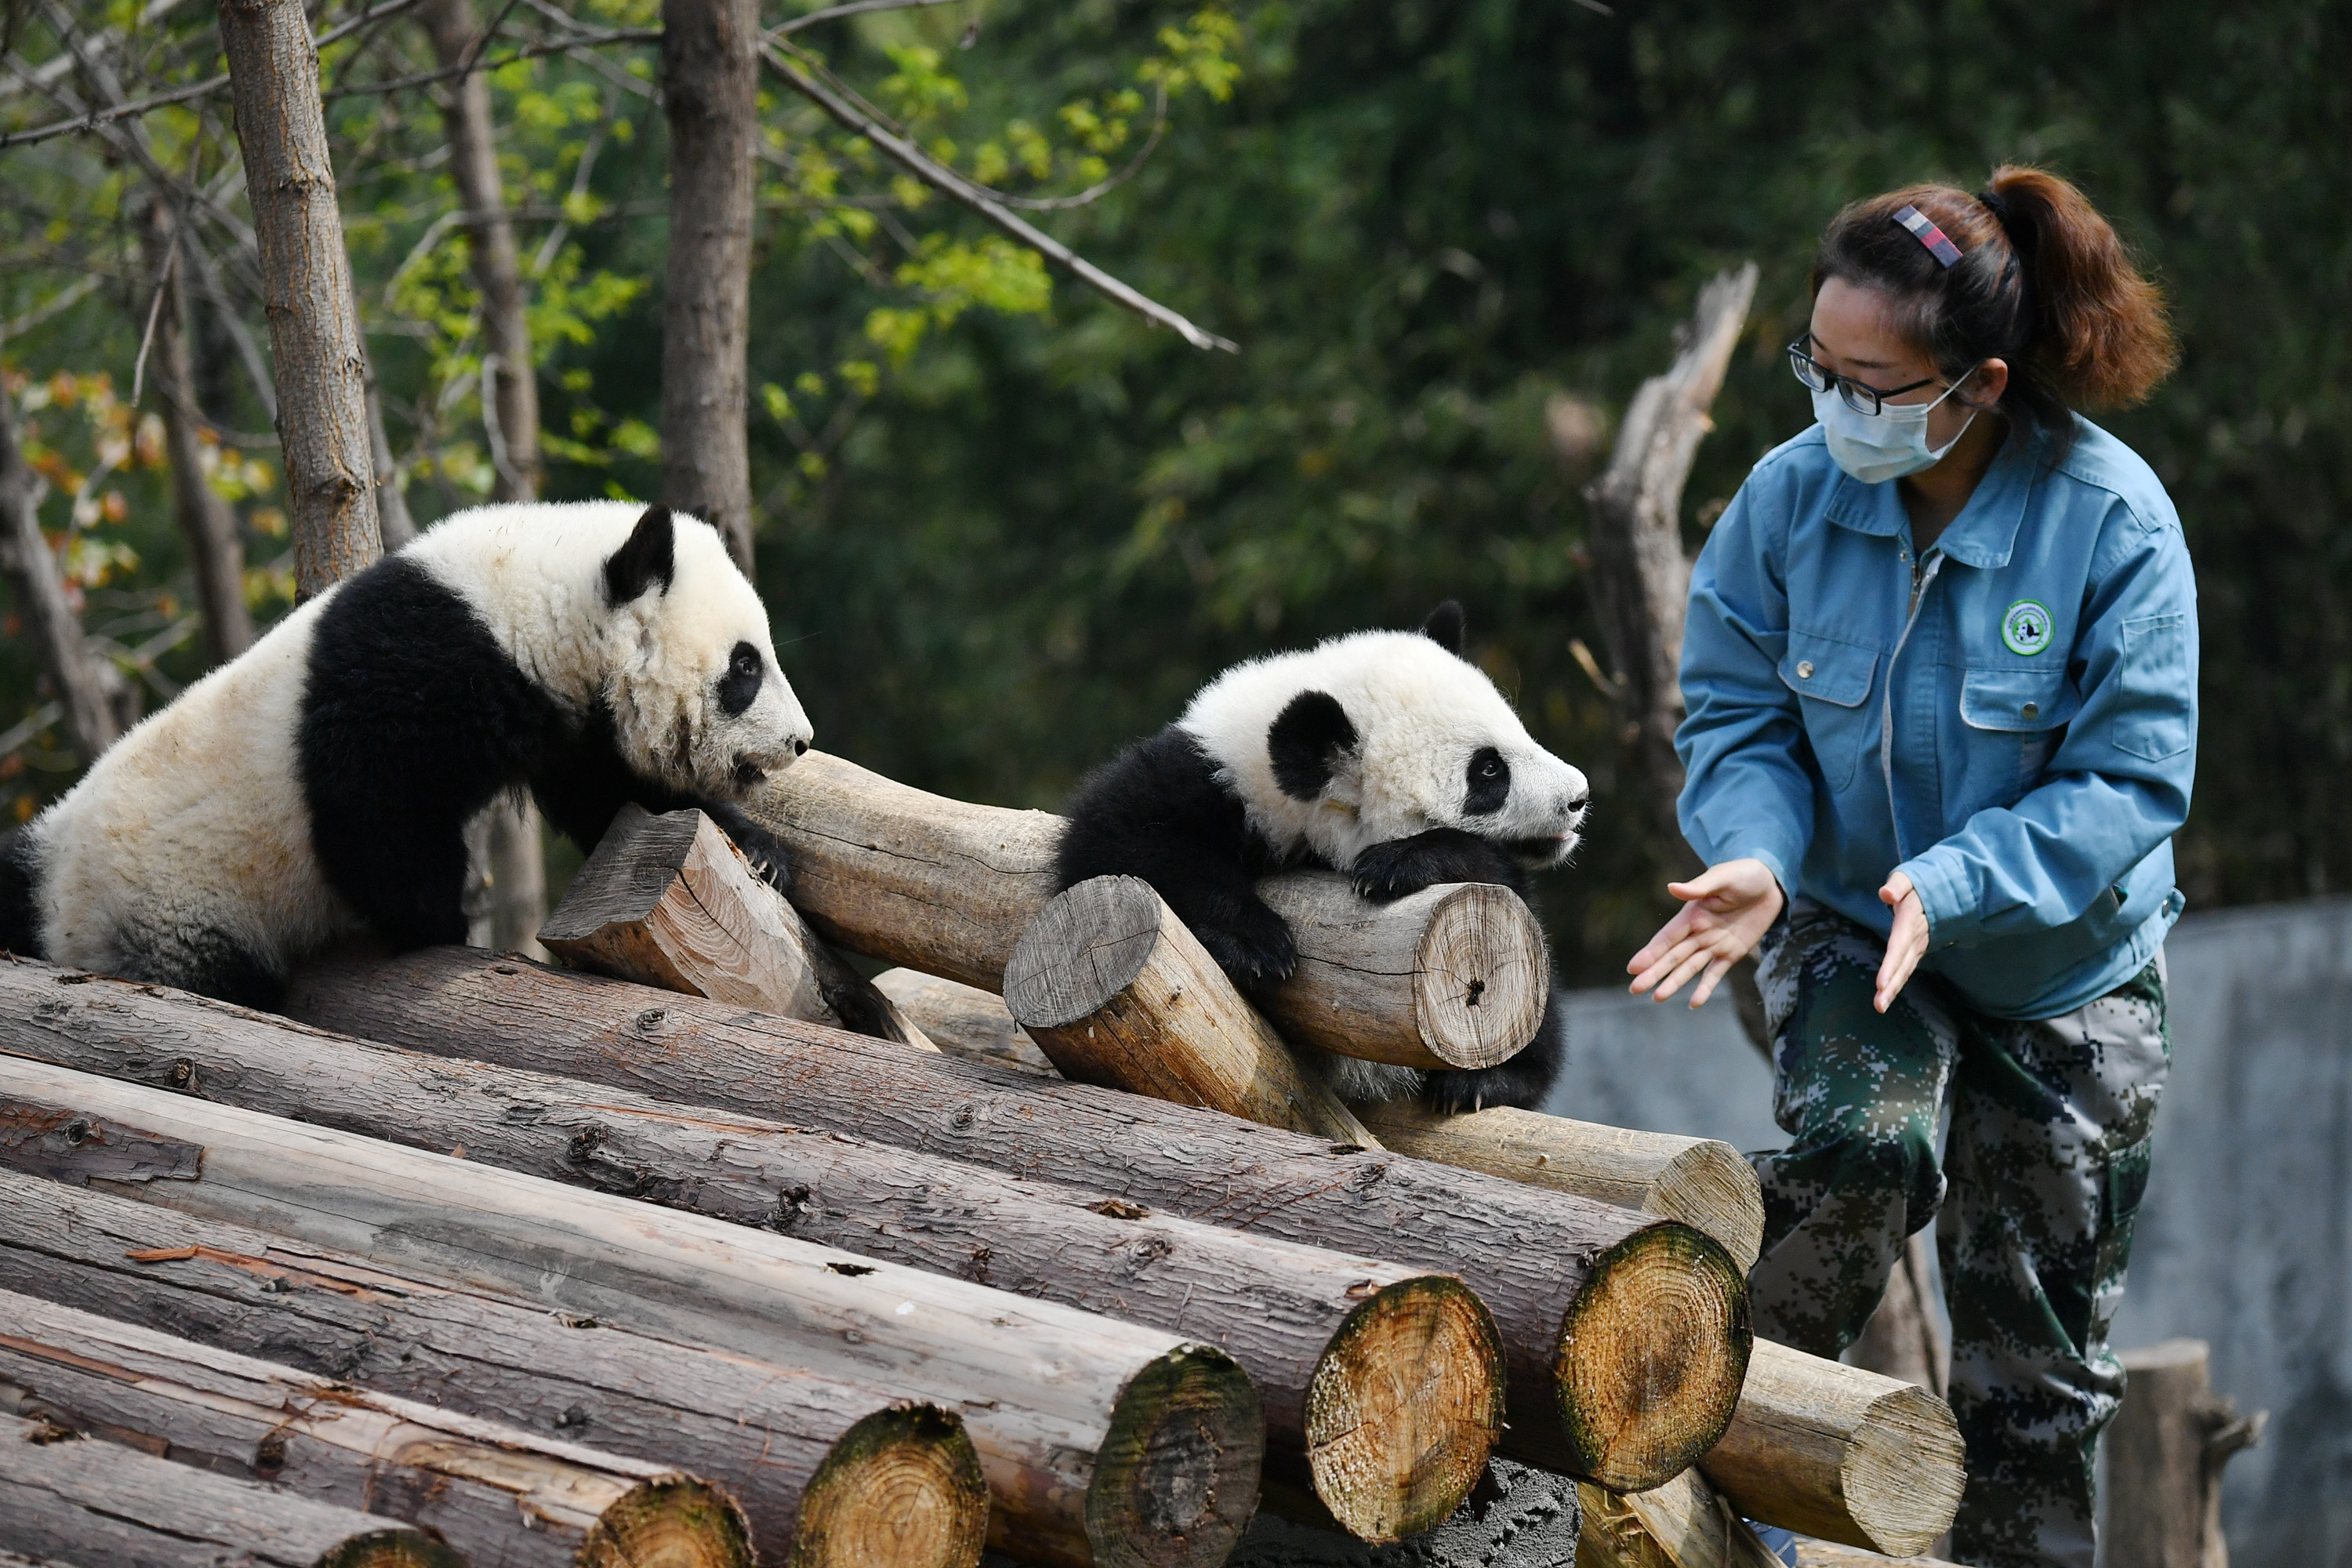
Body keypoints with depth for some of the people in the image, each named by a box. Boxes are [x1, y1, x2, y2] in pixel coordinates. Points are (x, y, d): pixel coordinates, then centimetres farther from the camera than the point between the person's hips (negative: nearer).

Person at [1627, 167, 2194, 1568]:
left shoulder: (2111, 519, -21)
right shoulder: (1792, 495, -14)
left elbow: (2132, 779, -20)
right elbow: (1736, 712, -5)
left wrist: (1950, 885, -32)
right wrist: (1757, 856, -25)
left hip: (2063, 965, 0)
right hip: (1850, 927, 0)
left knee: (2037, 1349, 8)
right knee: (1862, 1145, -31)